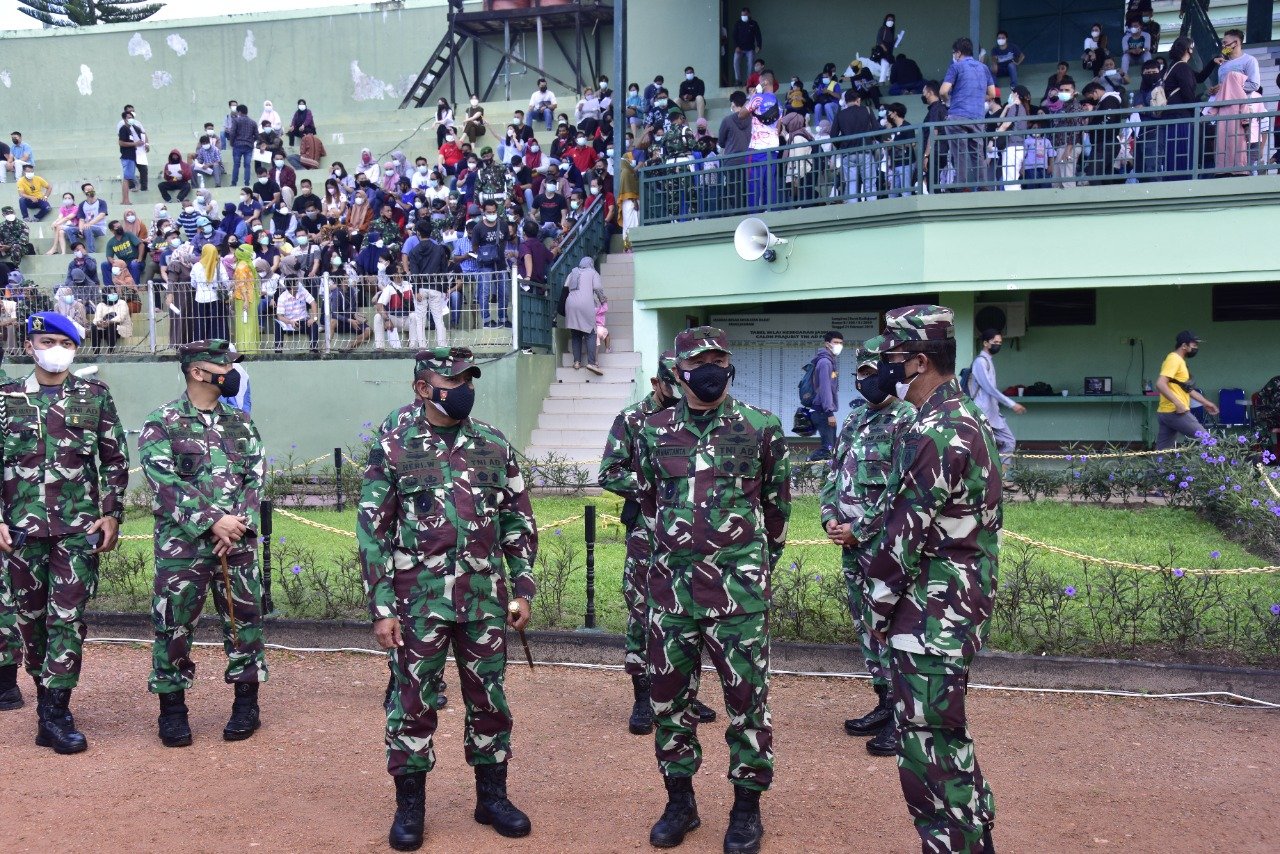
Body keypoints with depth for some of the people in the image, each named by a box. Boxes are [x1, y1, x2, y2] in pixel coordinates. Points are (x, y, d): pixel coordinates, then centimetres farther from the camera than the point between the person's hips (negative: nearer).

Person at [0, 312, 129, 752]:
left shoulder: (95, 395, 4)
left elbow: (116, 460, 5)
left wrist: (111, 514, -1)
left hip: (79, 527, -2)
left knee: (68, 616, -4)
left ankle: (55, 710, 0)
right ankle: (44, 688, 26)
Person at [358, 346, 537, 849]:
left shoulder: (496, 447, 5)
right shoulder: (392, 449, -3)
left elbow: (519, 524, 9)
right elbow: (372, 532, -4)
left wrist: (522, 589, 4)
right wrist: (381, 609, -8)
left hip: (486, 597, 3)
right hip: (419, 599, -2)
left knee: (489, 699, 12)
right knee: (413, 702, 7)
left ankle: (492, 796, 28)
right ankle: (410, 805, 23)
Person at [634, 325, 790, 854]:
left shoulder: (761, 428, -1)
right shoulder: (654, 431, 5)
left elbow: (777, 503, 10)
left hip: (740, 591, -3)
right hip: (671, 589, 3)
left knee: (747, 699, 5)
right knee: (668, 696, 11)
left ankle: (747, 807, 22)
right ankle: (680, 800, 28)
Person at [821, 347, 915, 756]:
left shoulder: (907, 421, -12)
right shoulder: (854, 421, 15)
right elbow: (834, 474, 18)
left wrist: (859, 526, -16)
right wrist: (830, 518, 2)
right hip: (851, 542, 9)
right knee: (866, 625, 15)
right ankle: (885, 703, 28)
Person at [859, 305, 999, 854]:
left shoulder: (933, 434, -21)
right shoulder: (968, 420, 11)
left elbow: (904, 537, -19)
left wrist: (879, 609, -8)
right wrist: (862, 532, 15)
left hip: (928, 621, -11)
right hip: (960, 610, 11)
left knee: (927, 751, 0)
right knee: (947, 739, 22)